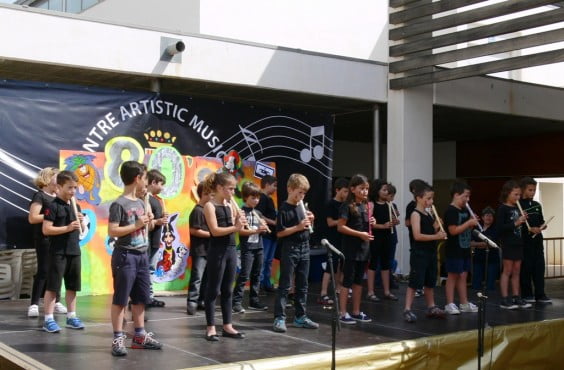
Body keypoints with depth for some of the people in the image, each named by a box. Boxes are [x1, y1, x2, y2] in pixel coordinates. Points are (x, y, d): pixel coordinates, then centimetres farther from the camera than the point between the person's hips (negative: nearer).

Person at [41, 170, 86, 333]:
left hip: (74, 251, 7)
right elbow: (46, 229, -17)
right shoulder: (54, 206, -10)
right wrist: (68, 228, -22)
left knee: (72, 286, 12)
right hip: (58, 252, -7)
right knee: (52, 286, -3)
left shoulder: (75, 206, 12)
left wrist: (81, 222, -2)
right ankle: (48, 319, 2)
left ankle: (71, 316, 21)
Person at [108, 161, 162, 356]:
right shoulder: (119, 204, -12)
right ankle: (118, 338, 6)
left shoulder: (140, 203, 12)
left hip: (142, 255, 8)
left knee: (140, 298, 14)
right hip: (125, 256, -8)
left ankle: (140, 335, 24)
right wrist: (136, 225, -17)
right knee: (120, 298, -1)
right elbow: (112, 231, -18)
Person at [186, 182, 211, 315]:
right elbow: (194, 230, -19)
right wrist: (212, 234, -15)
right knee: (197, 277, -9)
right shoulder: (197, 211, -12)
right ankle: (192, 303, -7)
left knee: (206, 277, 12)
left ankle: (201, 301, 19)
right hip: (199, 251, -9)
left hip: (208, 250, 9)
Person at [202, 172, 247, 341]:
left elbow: (234, 228, 10)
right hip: (217, 251, -7)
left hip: (231, 249, 7)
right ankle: (211, 327, 8)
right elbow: (215, 230, -16)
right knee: (213, 289, 1)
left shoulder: (230, 205, 11)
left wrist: (240, 221, -8)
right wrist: (235, 227, -22)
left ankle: (227, 326, 19)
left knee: (227, 290, 12)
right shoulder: (210, 205, -8)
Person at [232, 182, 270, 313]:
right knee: (244, 275, -10)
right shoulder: (242, 212, -6)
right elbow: (240, 230, -15)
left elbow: (265, 229, 15)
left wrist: (263, 227, -6)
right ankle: (236, 302, -7)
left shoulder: (258, 213, 15)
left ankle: (254, 301, 18)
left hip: (258, 247, 7)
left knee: (256, 275, 11)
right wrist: (256, 230, -19)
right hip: (247, 247, -7)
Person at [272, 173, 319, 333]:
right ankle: (279, 318, -2)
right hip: (289, 249, -7)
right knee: (285, 285, -4)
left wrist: (310, 221, 1)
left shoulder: (301, 207, 11)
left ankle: (300, 317, 19)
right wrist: (298, 227, -22)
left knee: (302, 285, 11)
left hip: (304, 248, 7)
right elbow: (280, 232, -15)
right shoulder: (284, 209, -11)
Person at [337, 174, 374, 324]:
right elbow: (340, 227, -16)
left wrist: (370, 223, 1)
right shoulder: (347, 206, -11)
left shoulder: (365, 206, 12)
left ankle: (356, 312, 19)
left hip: (363, 247, 7)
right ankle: (343, 313, 3)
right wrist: (360, 234, -21)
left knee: (358, 281, 12)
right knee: (347, 281, -3)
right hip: (351, 248, -7)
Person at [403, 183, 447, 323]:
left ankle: (431, 307, 25)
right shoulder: (416, 214, -12)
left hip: (430, 252, 8)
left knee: (430, 282, 15)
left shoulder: (428, 215, 13)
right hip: (419, 253, -8)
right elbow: (417, 236, -21)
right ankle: (407, 309, -5)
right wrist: (436, 236, -23)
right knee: (415, 281, -7)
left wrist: (436, 228, 1)